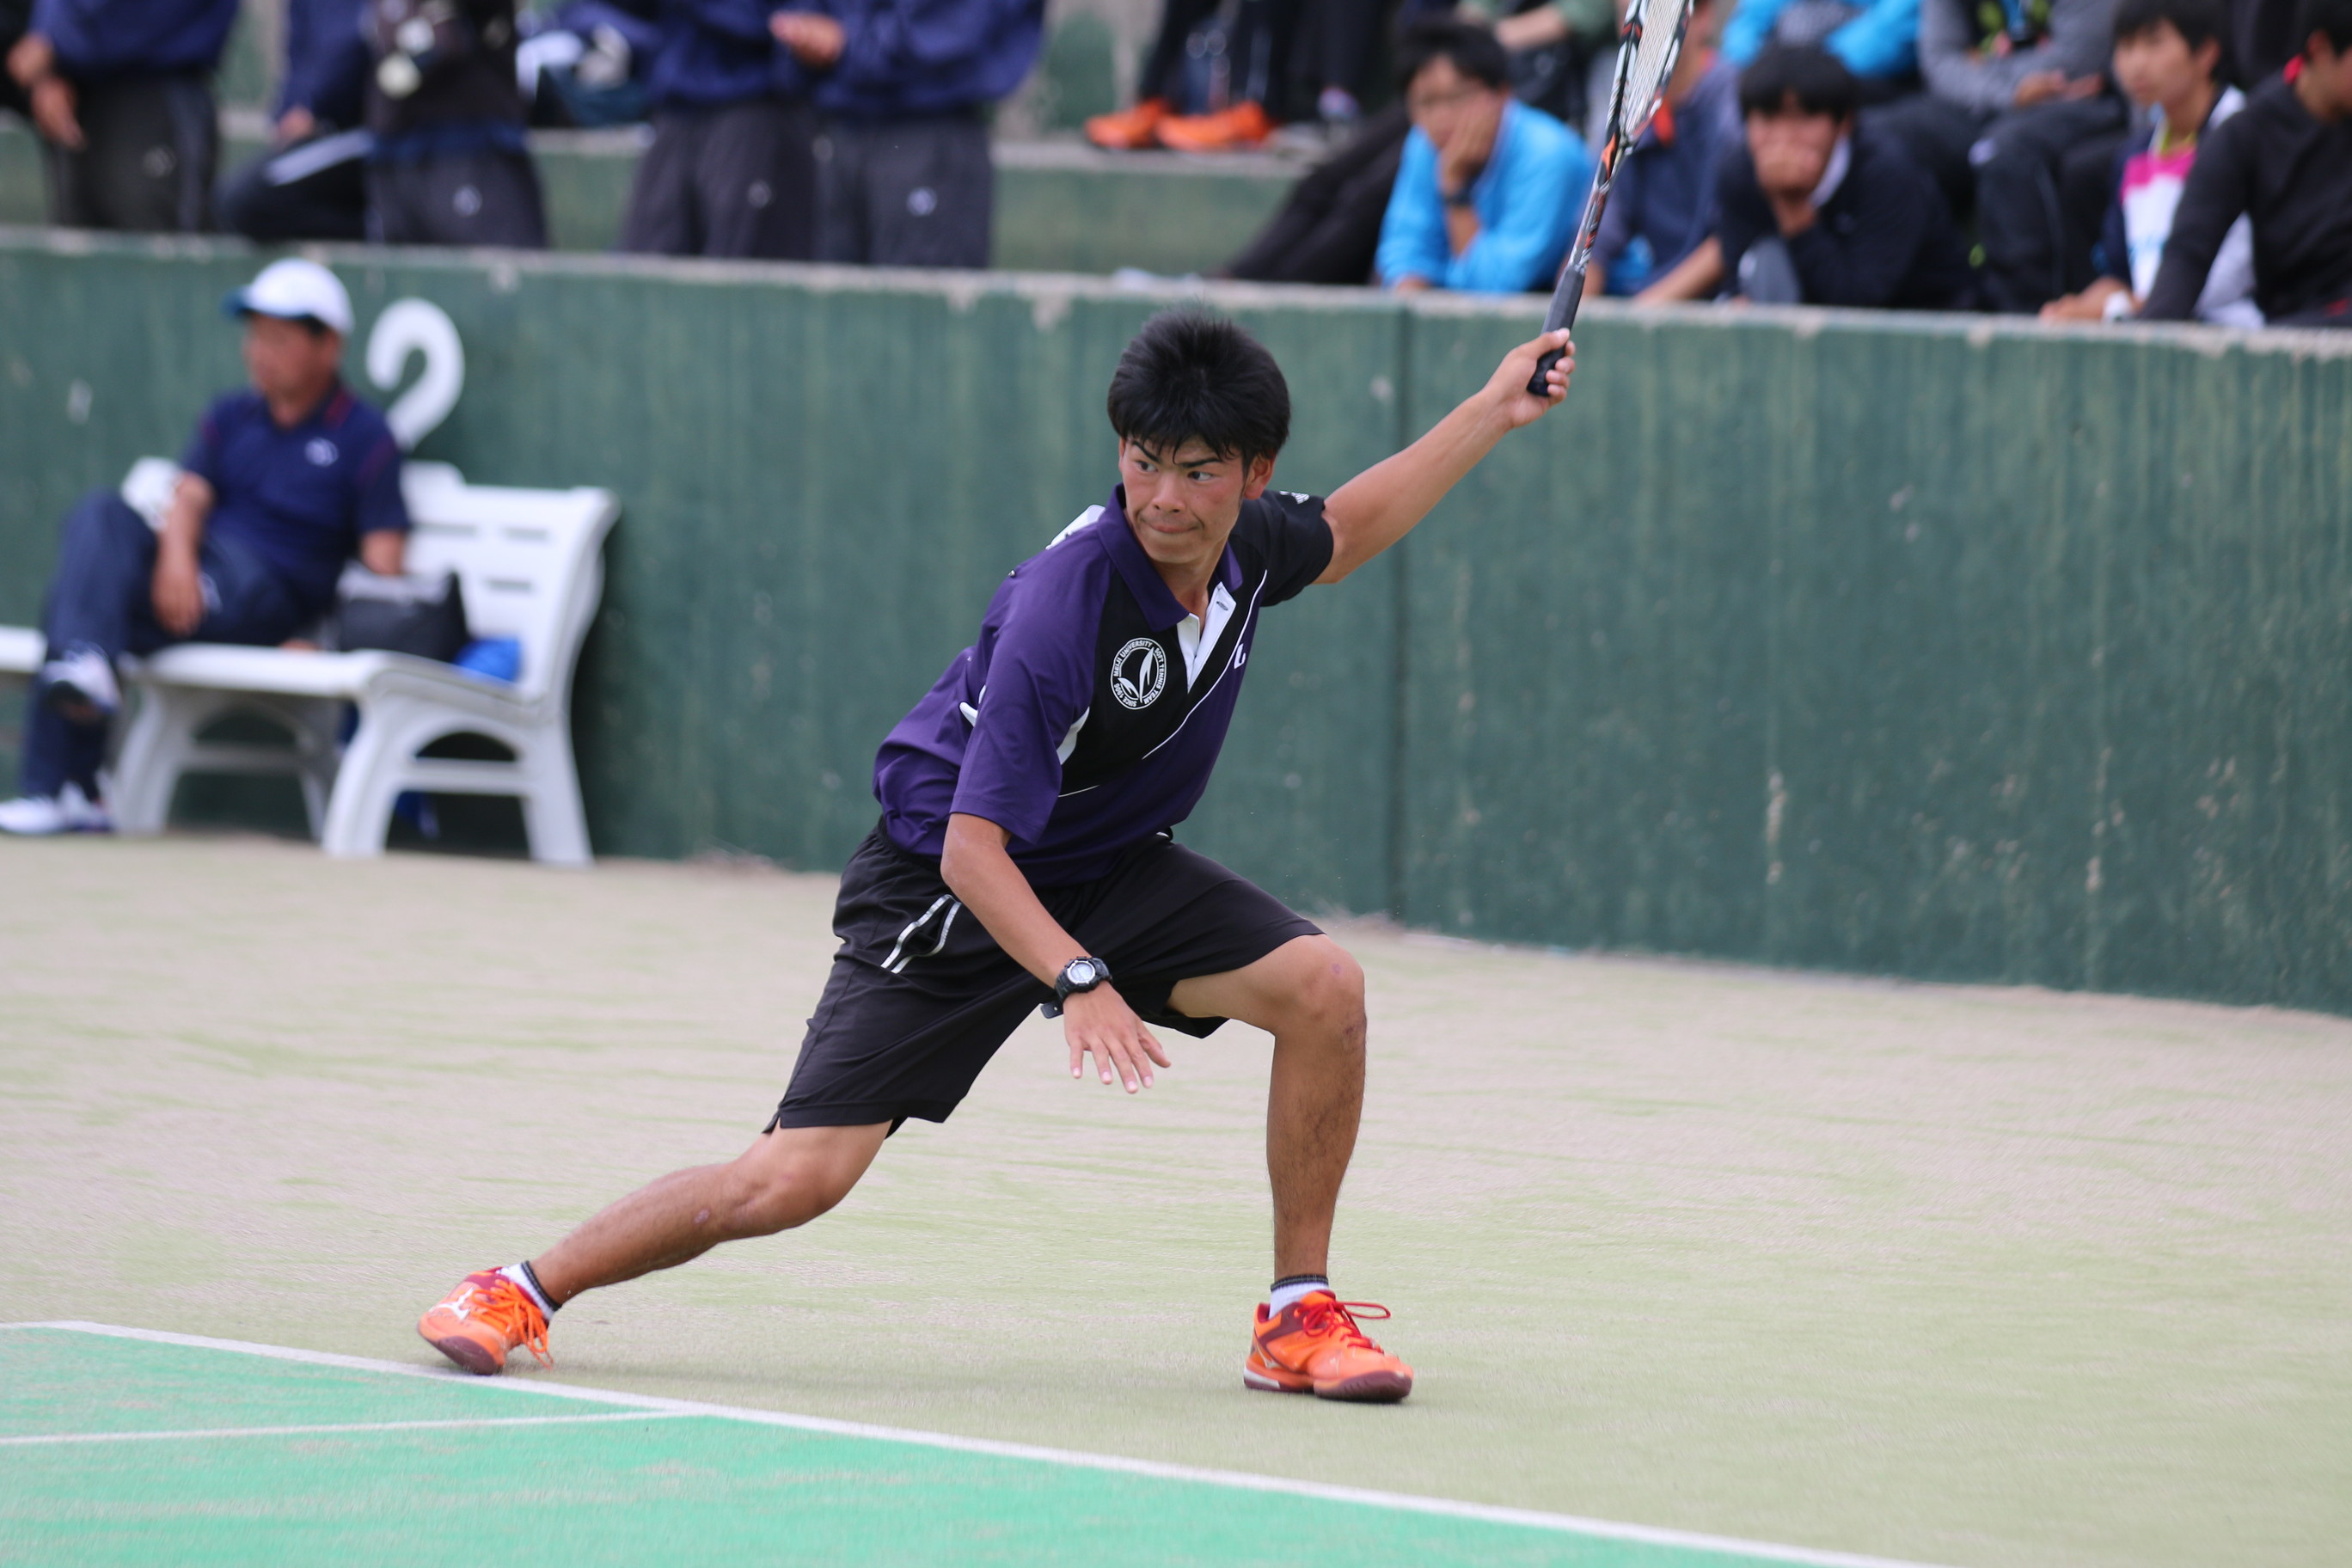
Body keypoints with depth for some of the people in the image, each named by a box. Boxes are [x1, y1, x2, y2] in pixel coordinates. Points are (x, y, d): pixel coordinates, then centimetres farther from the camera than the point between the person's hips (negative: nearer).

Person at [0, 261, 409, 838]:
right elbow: (191, 496, 7)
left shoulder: (364, 438, 8)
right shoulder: (229, 419, 24)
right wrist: (176, 554, -14)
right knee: (103, 515, -26)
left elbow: (383, 554, -1)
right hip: (185, 582, 5)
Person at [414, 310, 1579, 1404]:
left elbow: (1344, 533, 18)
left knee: (1325, 989, -17)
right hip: (944, 889, -6)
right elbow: (973, 847, -32)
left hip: (1111, 871, 7)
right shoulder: (1061, 608, -33)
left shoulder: (1245, 543, -10)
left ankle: (1298, 1318, -4)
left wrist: (1492, 413, 12)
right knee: (797, 1178, -14)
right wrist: (1079, 981, -45)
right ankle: (523, 1292, 7)